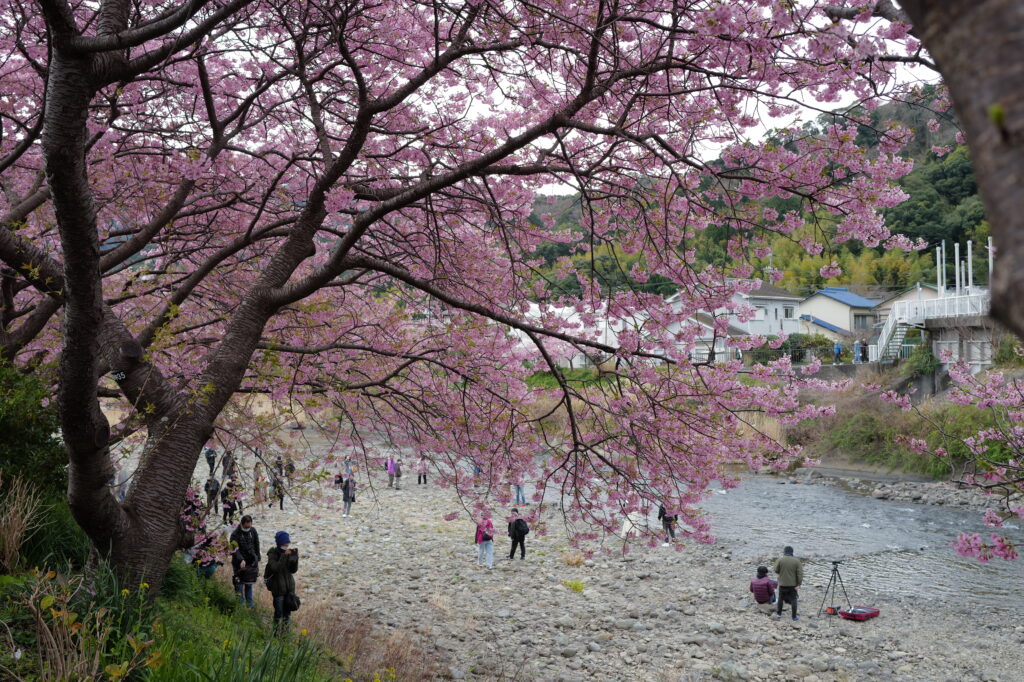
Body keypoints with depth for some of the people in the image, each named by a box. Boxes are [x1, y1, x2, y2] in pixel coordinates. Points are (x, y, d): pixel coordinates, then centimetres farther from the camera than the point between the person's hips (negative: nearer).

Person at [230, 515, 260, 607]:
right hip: (239, 562, -4)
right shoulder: (235, 534, -13)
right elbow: (235, 549, -23)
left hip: (251, 561, 4)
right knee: (239, 583, -3)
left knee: (249, 583, 11)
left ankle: (249, 602, 22)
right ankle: (240, 602, 7)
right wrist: (241, 560, -37)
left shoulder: (253, 531, 2)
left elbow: (256, 546, 13)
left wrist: (257, 560, 13)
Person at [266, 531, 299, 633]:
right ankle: (277, 633, 15)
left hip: (290, 586, 5)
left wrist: (295, 557, -15)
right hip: (278, 588, -5)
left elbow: (294, 570, -1)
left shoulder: (290, 553, 1)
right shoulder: (273, 554, -12)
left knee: (288, 611, 14)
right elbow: (275, 568, -26)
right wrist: (284, 556, -31)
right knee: (279, 612, 0)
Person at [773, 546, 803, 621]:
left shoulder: (780, 560, -10)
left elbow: (776, 570, -5)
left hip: (783, 584, 0)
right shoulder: (796, 561, -6)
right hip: (793, 584, 0)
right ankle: (794, 617, 8)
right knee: (793, 599, 8)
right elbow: (800, 573, -10)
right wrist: (799, 584, -8)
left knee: (781, 598, 16)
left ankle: (779, 613, 26)